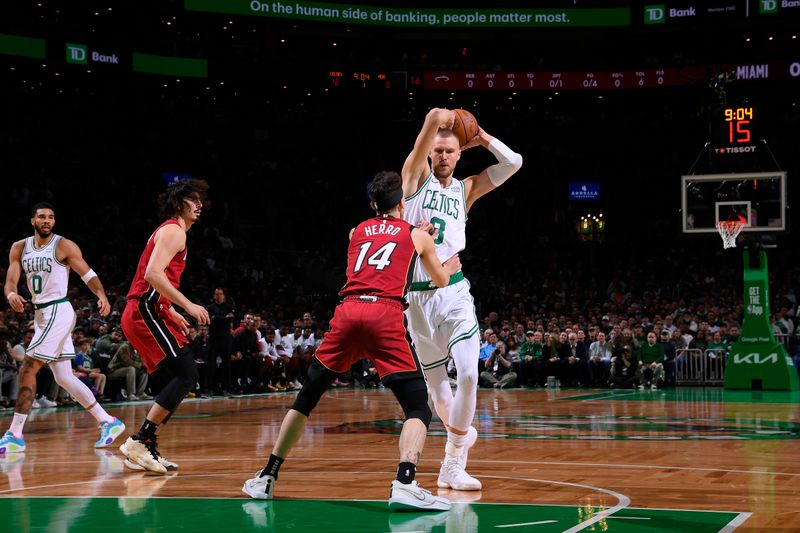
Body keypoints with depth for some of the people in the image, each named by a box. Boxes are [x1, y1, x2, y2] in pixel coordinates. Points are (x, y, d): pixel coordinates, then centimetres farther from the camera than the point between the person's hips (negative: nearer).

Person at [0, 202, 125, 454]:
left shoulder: (64, 246, -6)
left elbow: (89, 275, -5)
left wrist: (102, 295, -24)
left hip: (58, 312, -7)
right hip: (41, 314, 7)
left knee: (27, 369, -12)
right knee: (64, 378, 8)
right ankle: (109, 422, 16)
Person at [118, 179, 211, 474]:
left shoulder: (168, 231, 25)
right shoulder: (174, 231, -7)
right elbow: (153, 274, -21)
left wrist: (173, 314, 26)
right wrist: (188, 306, -22)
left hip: (144, 313, 11)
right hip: (146, 313, -11)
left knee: (178, 380, 11)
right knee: (186, 375, -15)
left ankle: (146, 449, 10)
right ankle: (139, 441, -17)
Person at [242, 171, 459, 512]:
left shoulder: (357, 232, 26)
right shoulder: (417, 235, 20)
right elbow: (441, 282, 35)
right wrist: (450, 267, 59)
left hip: (348, 310, 3)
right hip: (387, 315, -3)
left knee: (306, 399, 18)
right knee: (418, 408, -1)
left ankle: (267, 477, 20)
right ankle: (404, 484, -25)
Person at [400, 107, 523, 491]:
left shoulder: (466, 189, 14)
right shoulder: (416, 176, 5)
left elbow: (513, 163, 10)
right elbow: (435, 118, -6)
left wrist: (482, 138, 13)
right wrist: (443, 120, 13)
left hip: (453, 291, 1)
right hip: (417, 296, -1)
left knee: (468, 373, -17)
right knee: (437, 386, 6)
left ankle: (454, 460, -7)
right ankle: (462, 434, 35)